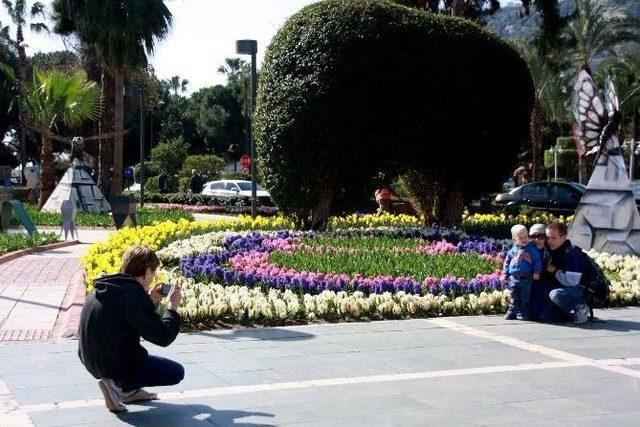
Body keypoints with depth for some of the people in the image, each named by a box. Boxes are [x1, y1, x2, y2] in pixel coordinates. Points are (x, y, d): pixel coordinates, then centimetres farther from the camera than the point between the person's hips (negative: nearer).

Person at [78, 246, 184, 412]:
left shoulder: (101, 291, 4)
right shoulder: (134, 297, -22)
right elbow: (163, 337, -17)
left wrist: (149, 301, 17)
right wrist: (173, 307, -3)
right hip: (118, 366, -9)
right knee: (177, 372, 5)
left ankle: (130, 390, 20)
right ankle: (119, 386, -4)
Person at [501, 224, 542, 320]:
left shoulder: (531, 249, -3)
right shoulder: (512, 251, 7)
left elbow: (537, 261, -3)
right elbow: (507, 262, 15)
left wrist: (537, 272, -11)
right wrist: (505, 273, 12)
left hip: (526, 279, -3)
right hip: (513, 278, 3)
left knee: (525, 298, 2)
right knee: (514, 297, 10)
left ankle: (522, 313, 9)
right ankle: (512, 312, 16)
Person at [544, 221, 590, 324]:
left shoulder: (571, 253, -19)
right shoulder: (554, 252, 7)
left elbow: (571, 281, -27)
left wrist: (555, 271, -14)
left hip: (584, 291, -9)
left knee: (555, 294, -34)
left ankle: (579, 311, -13)